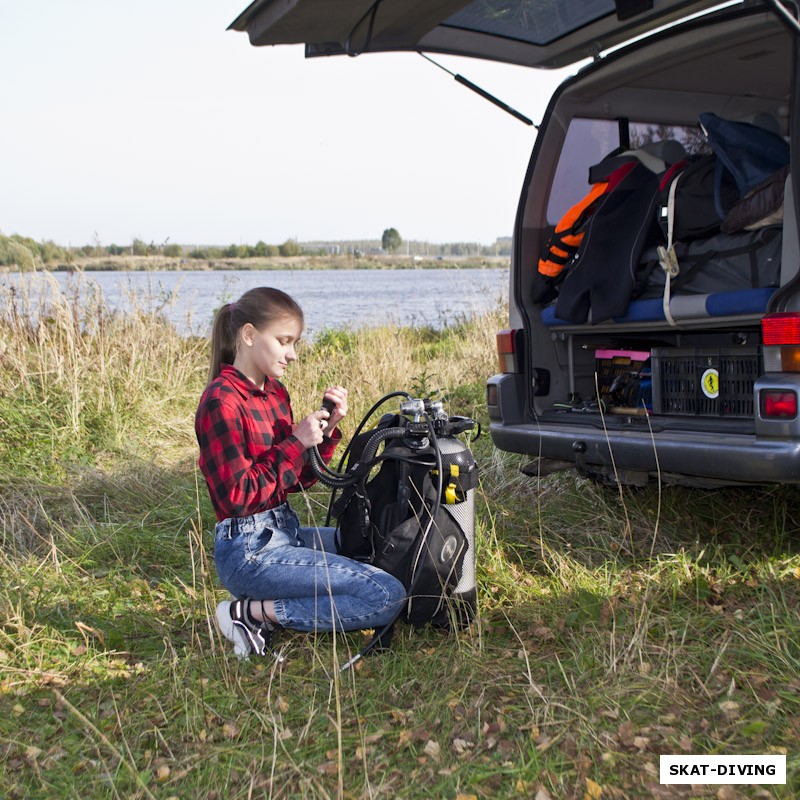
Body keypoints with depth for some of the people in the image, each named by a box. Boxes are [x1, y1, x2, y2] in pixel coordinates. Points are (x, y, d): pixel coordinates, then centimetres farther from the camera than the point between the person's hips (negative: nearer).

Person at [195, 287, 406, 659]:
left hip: (286, 530, 9)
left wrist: (327, 430, -3)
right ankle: (255, 612, -5)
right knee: (386, 597, -15)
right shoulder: (222, 401, -16)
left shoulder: (274, 392, 9)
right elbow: (238, 497, -19)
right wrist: (296, 443, -18)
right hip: (249, 550, -9)